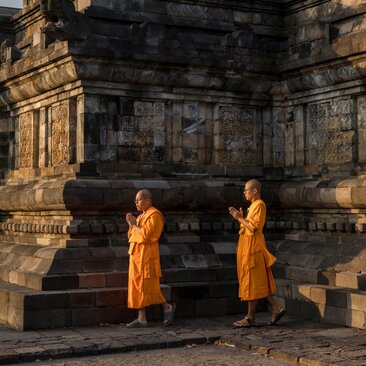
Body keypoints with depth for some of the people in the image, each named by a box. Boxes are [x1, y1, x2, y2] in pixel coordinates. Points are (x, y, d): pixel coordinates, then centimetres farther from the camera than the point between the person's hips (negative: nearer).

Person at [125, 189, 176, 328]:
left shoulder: (154, 215, -10)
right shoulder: (141, 216, 19)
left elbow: (146, 234, -21)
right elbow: (131, 236, 18)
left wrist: (134, 224, -10)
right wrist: (131, 224, 3)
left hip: (146, 255, -9)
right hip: (136, 255, 9)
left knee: (148, 287, -9)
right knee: (138, 287, 6)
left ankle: (167, 307, 7)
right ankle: (141, 318, 8)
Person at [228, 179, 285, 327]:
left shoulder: (259, 205, -13)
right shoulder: (253, 205, 17)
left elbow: (253, 227, -20)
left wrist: (240, 219, -11)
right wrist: (240, 217, 8)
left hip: (252, 246, -10)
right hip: (247, 245, 10)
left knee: (252, 283, -4)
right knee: (259, 283, 11)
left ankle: (250, 318, 1)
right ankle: (275, 308, 13)